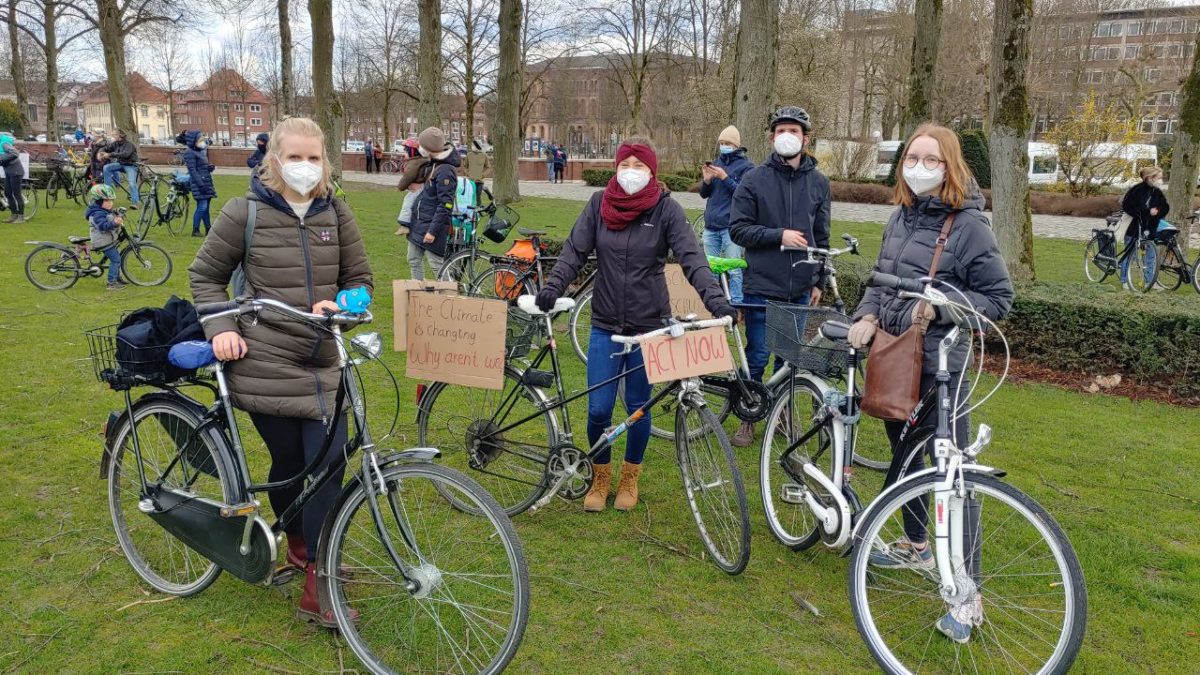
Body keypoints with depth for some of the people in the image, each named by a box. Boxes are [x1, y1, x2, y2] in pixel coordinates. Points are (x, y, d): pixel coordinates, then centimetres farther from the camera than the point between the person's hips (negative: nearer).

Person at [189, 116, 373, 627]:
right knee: (288, 462, 7)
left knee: (328, 465, -3)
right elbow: (205, 277, 6)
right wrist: (221, 329, -8)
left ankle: (316, 585, 10)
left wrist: (340, 306, -10)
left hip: (323, 364, 3)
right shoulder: (245, 213, -4)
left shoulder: (336, 213, 4)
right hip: (265, 365, -2)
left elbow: (361, 278, 11)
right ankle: (297, 542, 35)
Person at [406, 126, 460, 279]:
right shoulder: (434, 165, 9)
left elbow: (445, 205, -23)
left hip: (431, 225, -10)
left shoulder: (445, 171, -20)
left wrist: (433, 231, -23)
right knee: (414, 261, 16)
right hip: (418, 223, 10)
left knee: (435, 264, -6)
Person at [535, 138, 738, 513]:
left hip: (649, 326, -1)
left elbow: (692, 258, -14)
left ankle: (630, 478, 35)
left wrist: (716, 300, -28)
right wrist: (552, 288, -16)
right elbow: (574, 251, -2)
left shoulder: (666, 208, -6)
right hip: (606, 325, 1)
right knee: (598, 409, 1)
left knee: (638, 407, 10)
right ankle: (601, 476, 28)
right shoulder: (599, 204, 0)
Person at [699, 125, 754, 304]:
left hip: (731, 226, -5)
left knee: (734, 270, -6)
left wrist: (725, 178, -20)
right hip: (711, 225, 5)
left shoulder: (746, 166, 0)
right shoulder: (715, 163, 15)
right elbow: (704, 194, 15)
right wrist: (706, 180, -7)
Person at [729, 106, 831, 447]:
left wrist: (819, 281, 12)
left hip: (800, 289, 3)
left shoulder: (818, 183, 7)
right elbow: (737, 229, -6)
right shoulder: (754, 179, -3)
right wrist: (778, 235, -17)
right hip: (762, 286, -3)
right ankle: (748, 419, 18)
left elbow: (822, 237, 13)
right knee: (757, 358, 3)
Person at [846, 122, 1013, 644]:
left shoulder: (969, 226, -12)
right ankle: (916, 547, 43)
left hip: (940, 366, -7)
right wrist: (867, 315, -1)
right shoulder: (900, 218, 8)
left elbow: (999, 299, -9)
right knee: (904, 455, 21)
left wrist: (940, 307, -22)